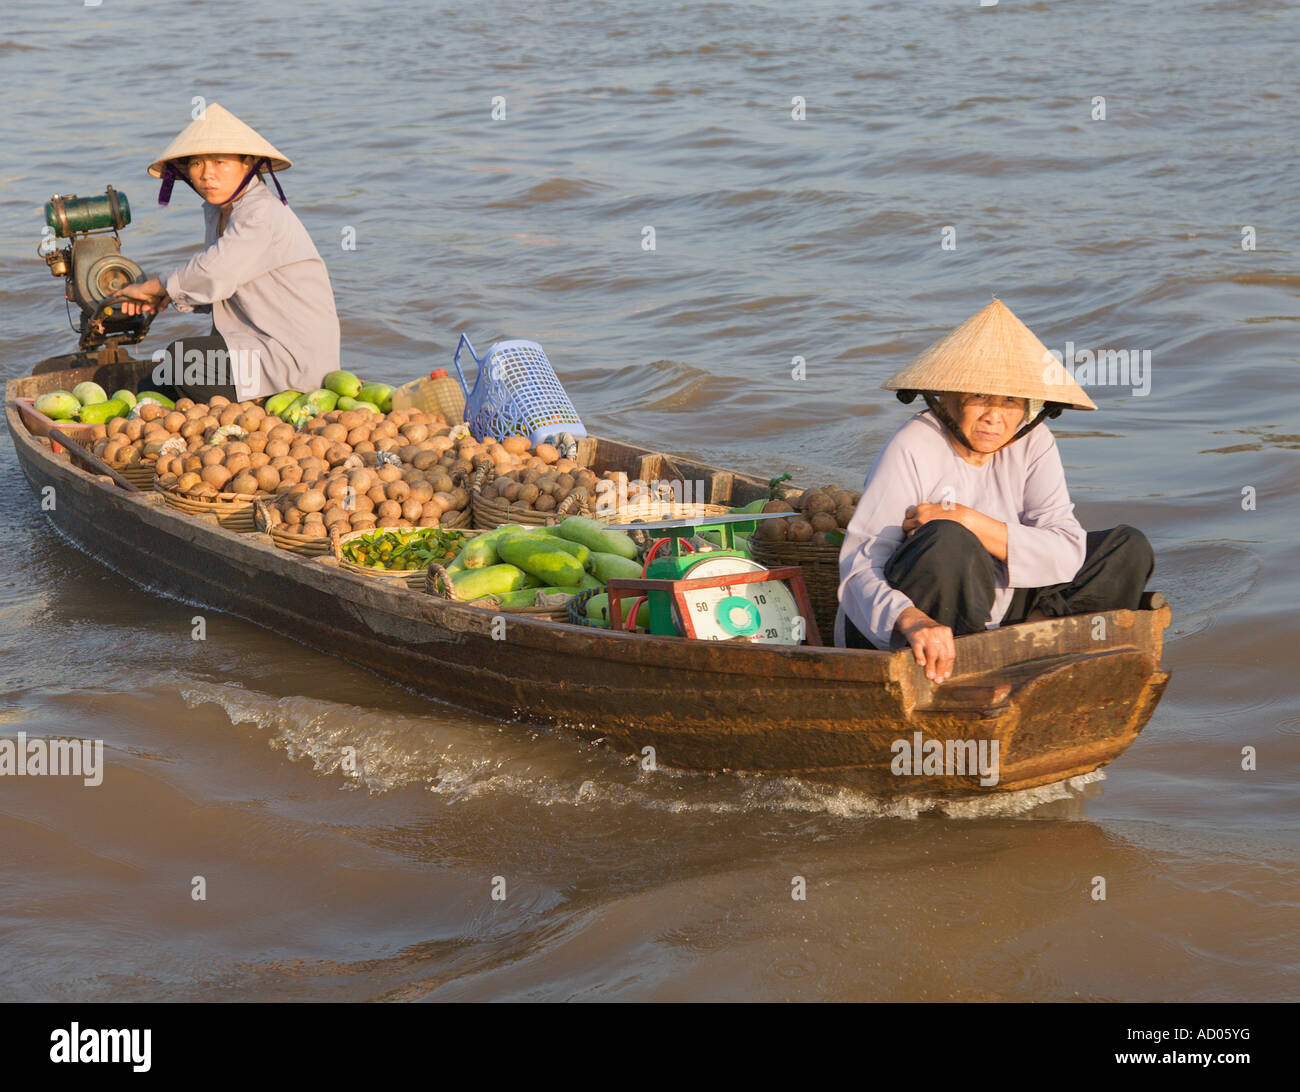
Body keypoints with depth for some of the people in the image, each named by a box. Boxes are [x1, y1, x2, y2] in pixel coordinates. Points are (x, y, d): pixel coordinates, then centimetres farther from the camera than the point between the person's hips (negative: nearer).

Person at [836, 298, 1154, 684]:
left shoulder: (1032, 443, -2)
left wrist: (973, 523, -25)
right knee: (948, 540, -37)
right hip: (889, 635, -6)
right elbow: (858, 568, -26)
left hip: (991, 620, 6)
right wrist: (912, 621, -46)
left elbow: (1068, 552, -13)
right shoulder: (913, 449, -17)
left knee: (1129, 549, -5)